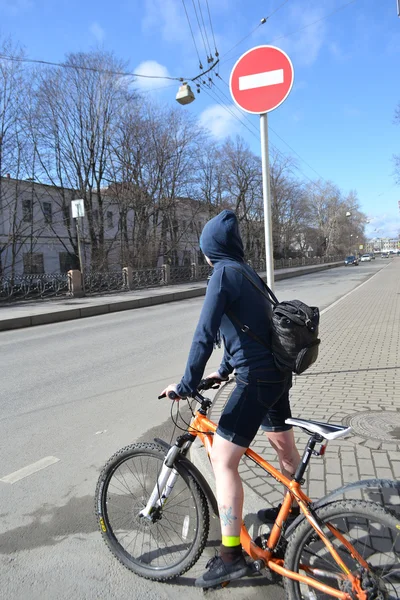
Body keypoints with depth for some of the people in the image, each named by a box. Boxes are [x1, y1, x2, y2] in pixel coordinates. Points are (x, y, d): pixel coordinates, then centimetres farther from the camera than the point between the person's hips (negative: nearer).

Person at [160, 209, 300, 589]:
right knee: (284, 445, 26)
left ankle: (231, 555, 3)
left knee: (223, 459, -4)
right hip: (277, 373, 10)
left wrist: (187, 384, -15)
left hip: (256, 379, -10)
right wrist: (224, 370, 26)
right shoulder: (248, 273, 14)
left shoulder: (224, 273, -14)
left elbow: (205, 333, -20)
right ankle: (294, 508, 48)